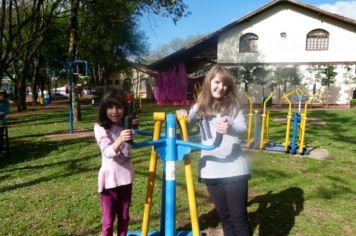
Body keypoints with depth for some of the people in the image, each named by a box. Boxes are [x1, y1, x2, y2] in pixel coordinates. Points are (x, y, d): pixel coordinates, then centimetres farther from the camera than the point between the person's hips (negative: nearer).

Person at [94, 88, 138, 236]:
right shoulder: (101, 128, -15)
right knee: (108, 220, 7)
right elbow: (107, 152, -28)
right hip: (110, 180, -5)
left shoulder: (125, 125, 2)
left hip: (126, 178, 5)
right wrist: (119, 140, -47)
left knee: (124, 217, 18)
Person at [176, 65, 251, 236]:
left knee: (239, 215, 3)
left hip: (234, 168, -2)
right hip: (211, 170, 2)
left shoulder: (233, 105, 0)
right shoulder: (199, 107, 4)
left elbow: (243, 128, -14)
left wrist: (230, 128, -37)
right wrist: (181, 118, -23)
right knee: (224, 215, 15)